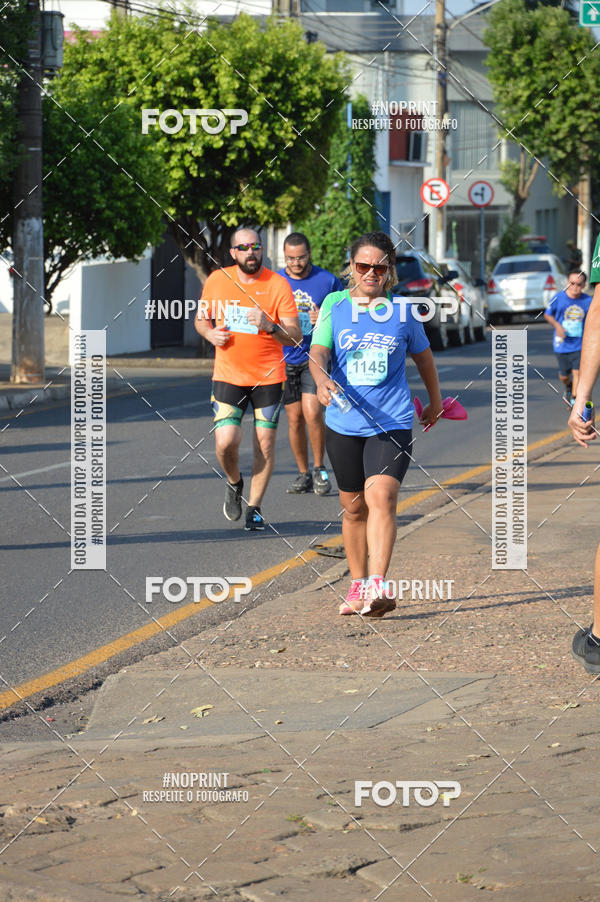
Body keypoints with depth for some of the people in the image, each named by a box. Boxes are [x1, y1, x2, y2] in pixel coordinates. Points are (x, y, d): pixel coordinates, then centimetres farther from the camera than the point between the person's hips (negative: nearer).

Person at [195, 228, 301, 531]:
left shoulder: (278, 285, -6)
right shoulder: (217, 281, 1)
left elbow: (296, 336, -7)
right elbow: (201, 318, 17)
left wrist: (270, 326, -26)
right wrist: (210, 333, -5)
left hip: (269, 377, -1)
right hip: (228, 377, 1)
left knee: (264, 443, 0)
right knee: (226, 442, -12)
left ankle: (255, 507, 16)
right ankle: (234, 483, 20)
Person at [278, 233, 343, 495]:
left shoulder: (327, 281, -2)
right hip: (285, 360, 3)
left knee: (312, 412, -17)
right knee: (294, 419, 6)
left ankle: (319, 469, -1)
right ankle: (303, 474, 18)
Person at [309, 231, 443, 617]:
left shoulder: (403, 311, 3)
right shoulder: (335, 304, 3)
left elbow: (423, 356, 19)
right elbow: (318, 351, -9)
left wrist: (435, 402, 31)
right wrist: (322, 379, -32)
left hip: (392, 422, -2)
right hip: (344, 423, 2)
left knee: (381, 497, -20)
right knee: (353, 508, 11)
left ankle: (377, 586, -29)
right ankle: (358, 584, 26)